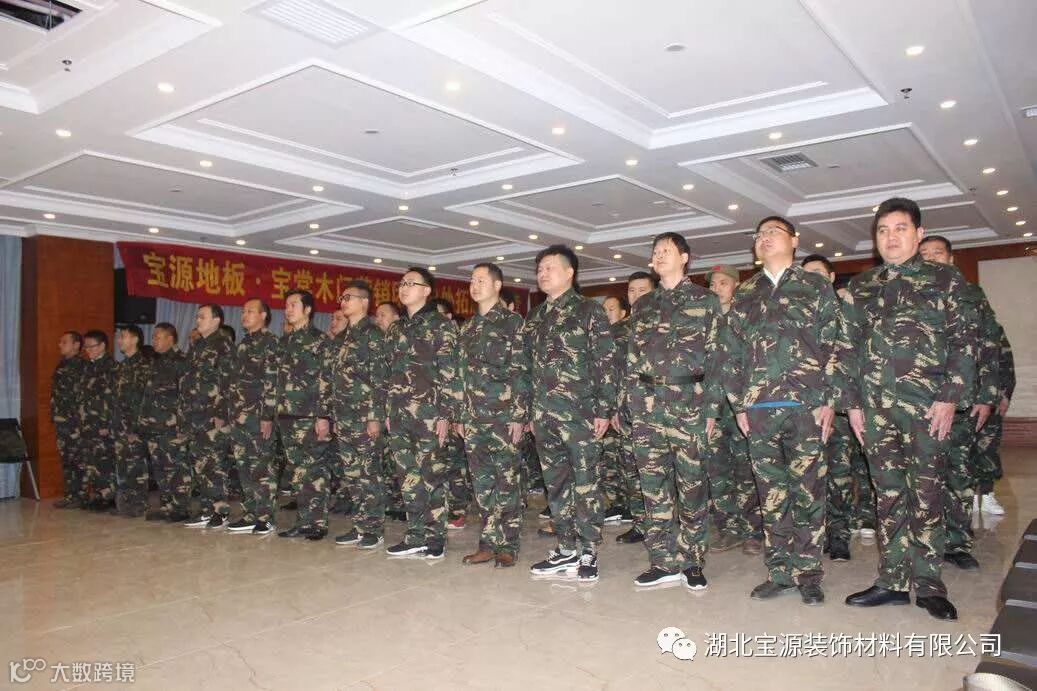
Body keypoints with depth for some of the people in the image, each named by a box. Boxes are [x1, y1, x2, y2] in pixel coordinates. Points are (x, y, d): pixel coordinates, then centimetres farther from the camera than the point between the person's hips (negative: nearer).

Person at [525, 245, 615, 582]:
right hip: (544, 414, 6)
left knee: (585, 483, 0)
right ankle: (566, 549, 21)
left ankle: (588, 552, 10)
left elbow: (605, 361, -7)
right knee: (555, 483, 11)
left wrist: (604, 409, -13)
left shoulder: (588, 310, -2)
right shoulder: (534, 317, 16)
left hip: (579, 412, -6)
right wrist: (530, 411, 14)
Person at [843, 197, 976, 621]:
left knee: (926, 496, 0)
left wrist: (949, 397, -9)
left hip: (927, 404, -3)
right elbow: (850, 348, 12)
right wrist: (852, 402, 6)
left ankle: (928, 584, 12)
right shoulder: (860, 288, 14)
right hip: (875, 406, 3)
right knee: (888, 495, 7)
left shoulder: (945, 280, 6)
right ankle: (892, 582, 14)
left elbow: (963, 343, 0)